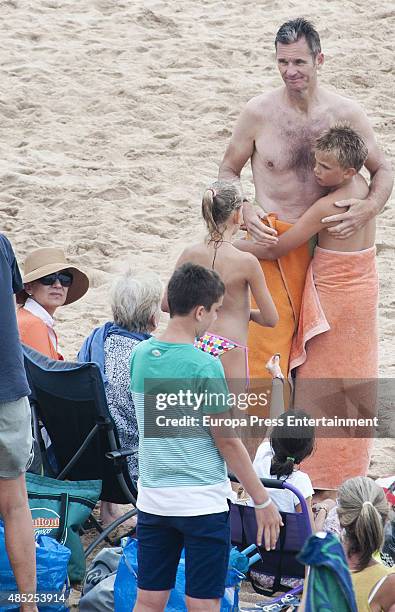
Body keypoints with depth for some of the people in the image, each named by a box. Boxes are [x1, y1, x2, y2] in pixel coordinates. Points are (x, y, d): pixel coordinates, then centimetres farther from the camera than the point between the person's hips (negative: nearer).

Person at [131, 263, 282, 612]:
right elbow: (226, 441, -12)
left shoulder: (140, 356, 2)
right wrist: (263, 501, -5)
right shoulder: (204, 366, -15)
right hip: (203, 502, -5)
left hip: (153, 500, 6)